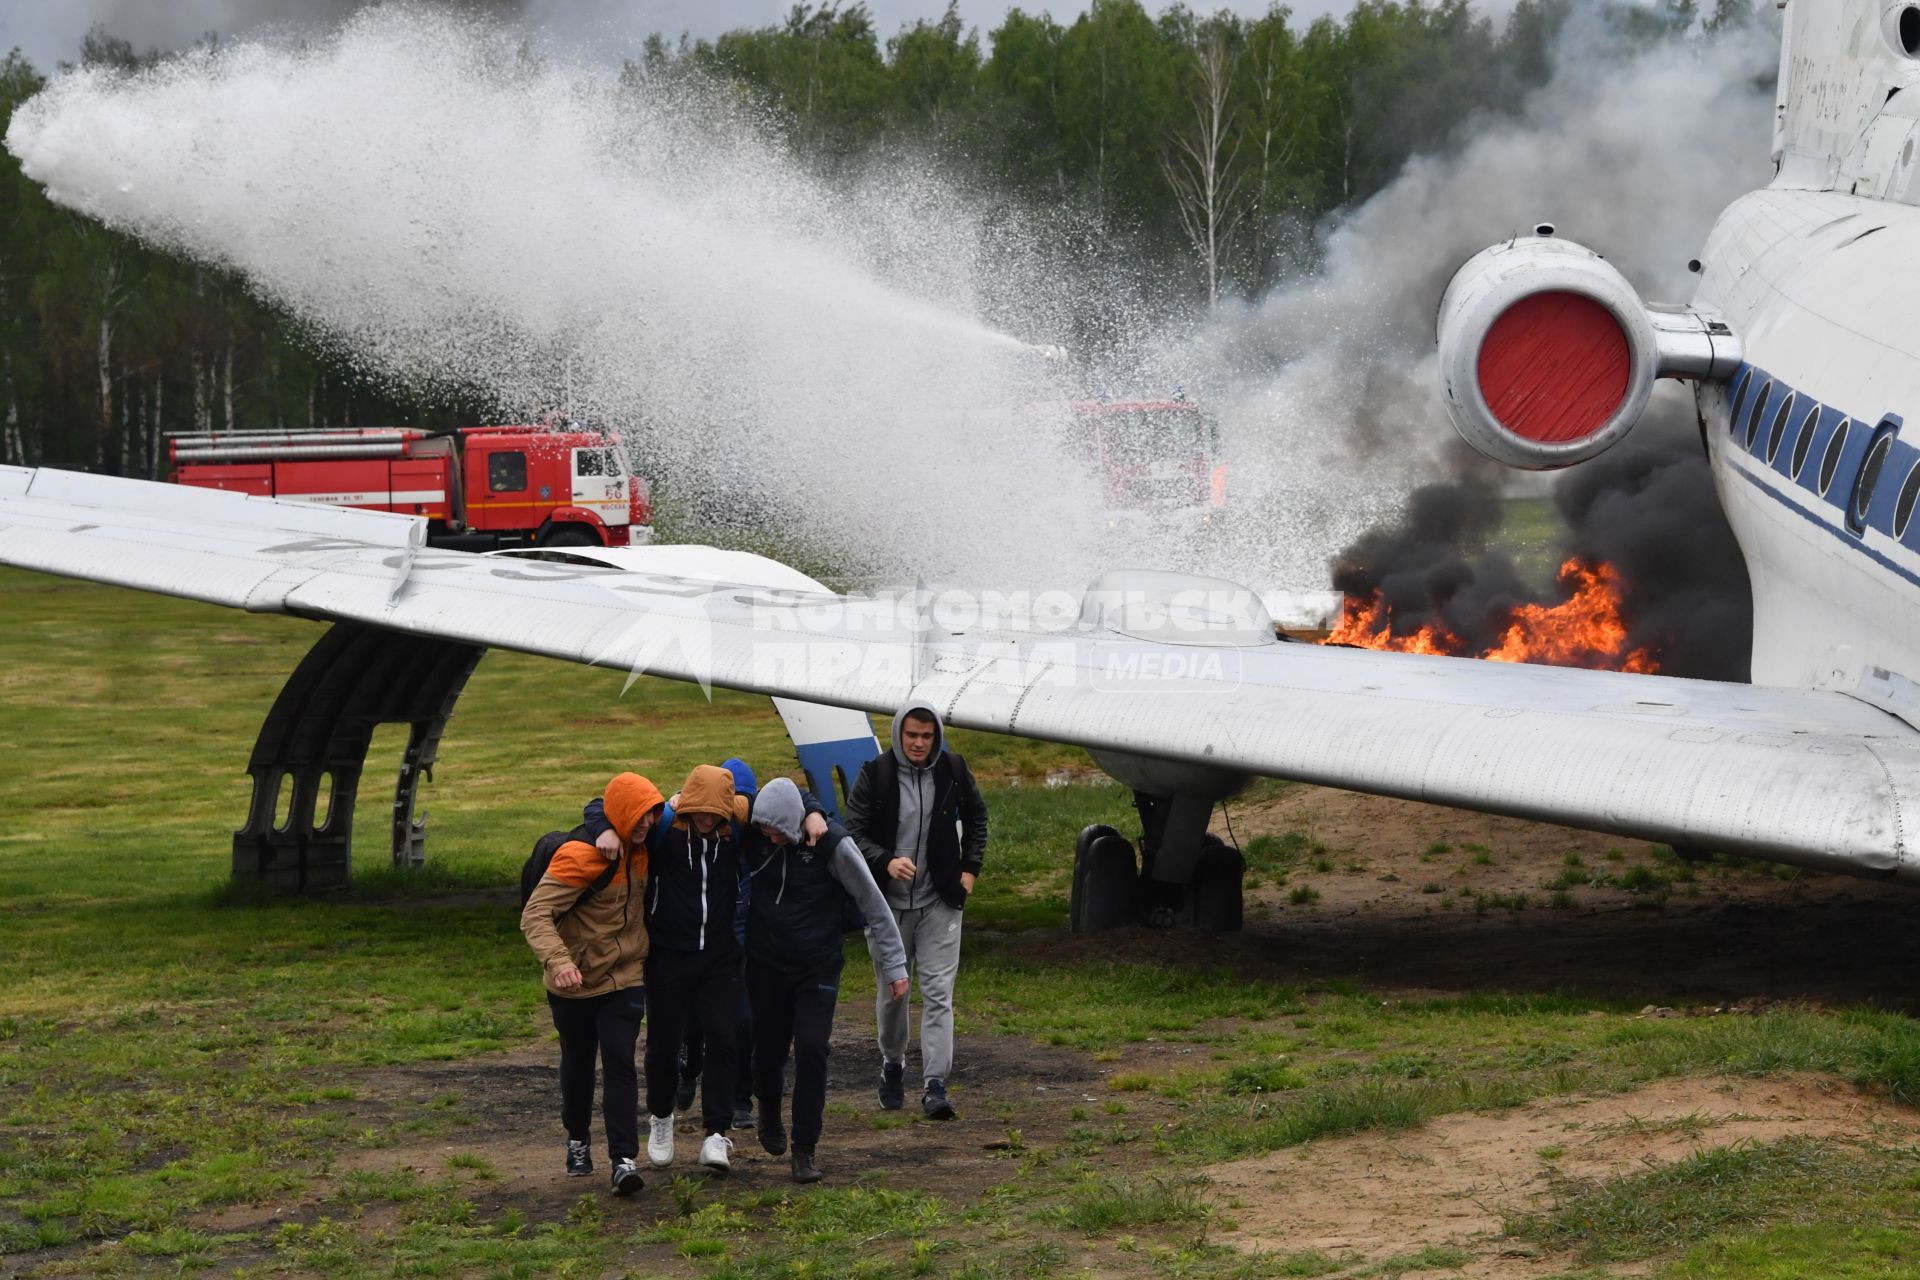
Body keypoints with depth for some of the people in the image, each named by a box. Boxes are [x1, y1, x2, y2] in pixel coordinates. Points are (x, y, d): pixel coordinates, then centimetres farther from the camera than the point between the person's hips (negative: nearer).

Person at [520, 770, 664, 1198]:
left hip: (625, 981, 3)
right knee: (578, 1064, 14)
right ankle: (578, 1139, 38)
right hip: (574, 985, -3)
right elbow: (535, 914, -27)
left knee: (620, 1064, -10)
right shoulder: (580, 857, -22)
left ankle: (625, 1159, -14)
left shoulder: (640, 850, 0)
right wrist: (558, 961, -42)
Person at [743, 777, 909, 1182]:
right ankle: (770, 1114, 43)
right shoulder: (753, 834, -9)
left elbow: (873, 903, -9)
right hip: (766, 964, 3)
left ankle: (804, 1151, -4)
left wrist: (894, 964, -7)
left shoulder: (832, 843, -17)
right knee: (768, 1049, 10)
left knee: (812, 1051, -12)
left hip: (819, 966, -2)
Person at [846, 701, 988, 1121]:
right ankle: (892, 1065, 34)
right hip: (887, 901, 0)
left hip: (939, 901, 0)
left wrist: (970, 867, 9)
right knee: (891, 990, 11)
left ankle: (935, 1084, -12)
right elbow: (855, 831, -7)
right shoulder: (875, 774, -8)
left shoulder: (953, 771, -1)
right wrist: (886, 862, -24)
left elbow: (975, 816, 17)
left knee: (938, 993, -8)